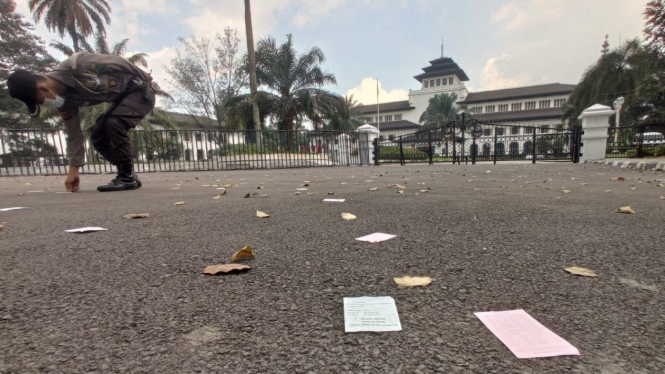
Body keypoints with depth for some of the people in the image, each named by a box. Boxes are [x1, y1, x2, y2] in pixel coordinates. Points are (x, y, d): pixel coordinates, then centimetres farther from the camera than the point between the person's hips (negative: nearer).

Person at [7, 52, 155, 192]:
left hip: (140, 90, -8)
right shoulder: (64, 100, -2)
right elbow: (74, 133, 2)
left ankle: (128, 177, -17)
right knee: (97, 134, 1)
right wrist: (74, 169, 0)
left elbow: (118, 63, -19)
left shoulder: (76, 64, -27)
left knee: (114, 123, -26)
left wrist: (143, 81, -6)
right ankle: (127, 176, 8)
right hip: (121, 97, 8)